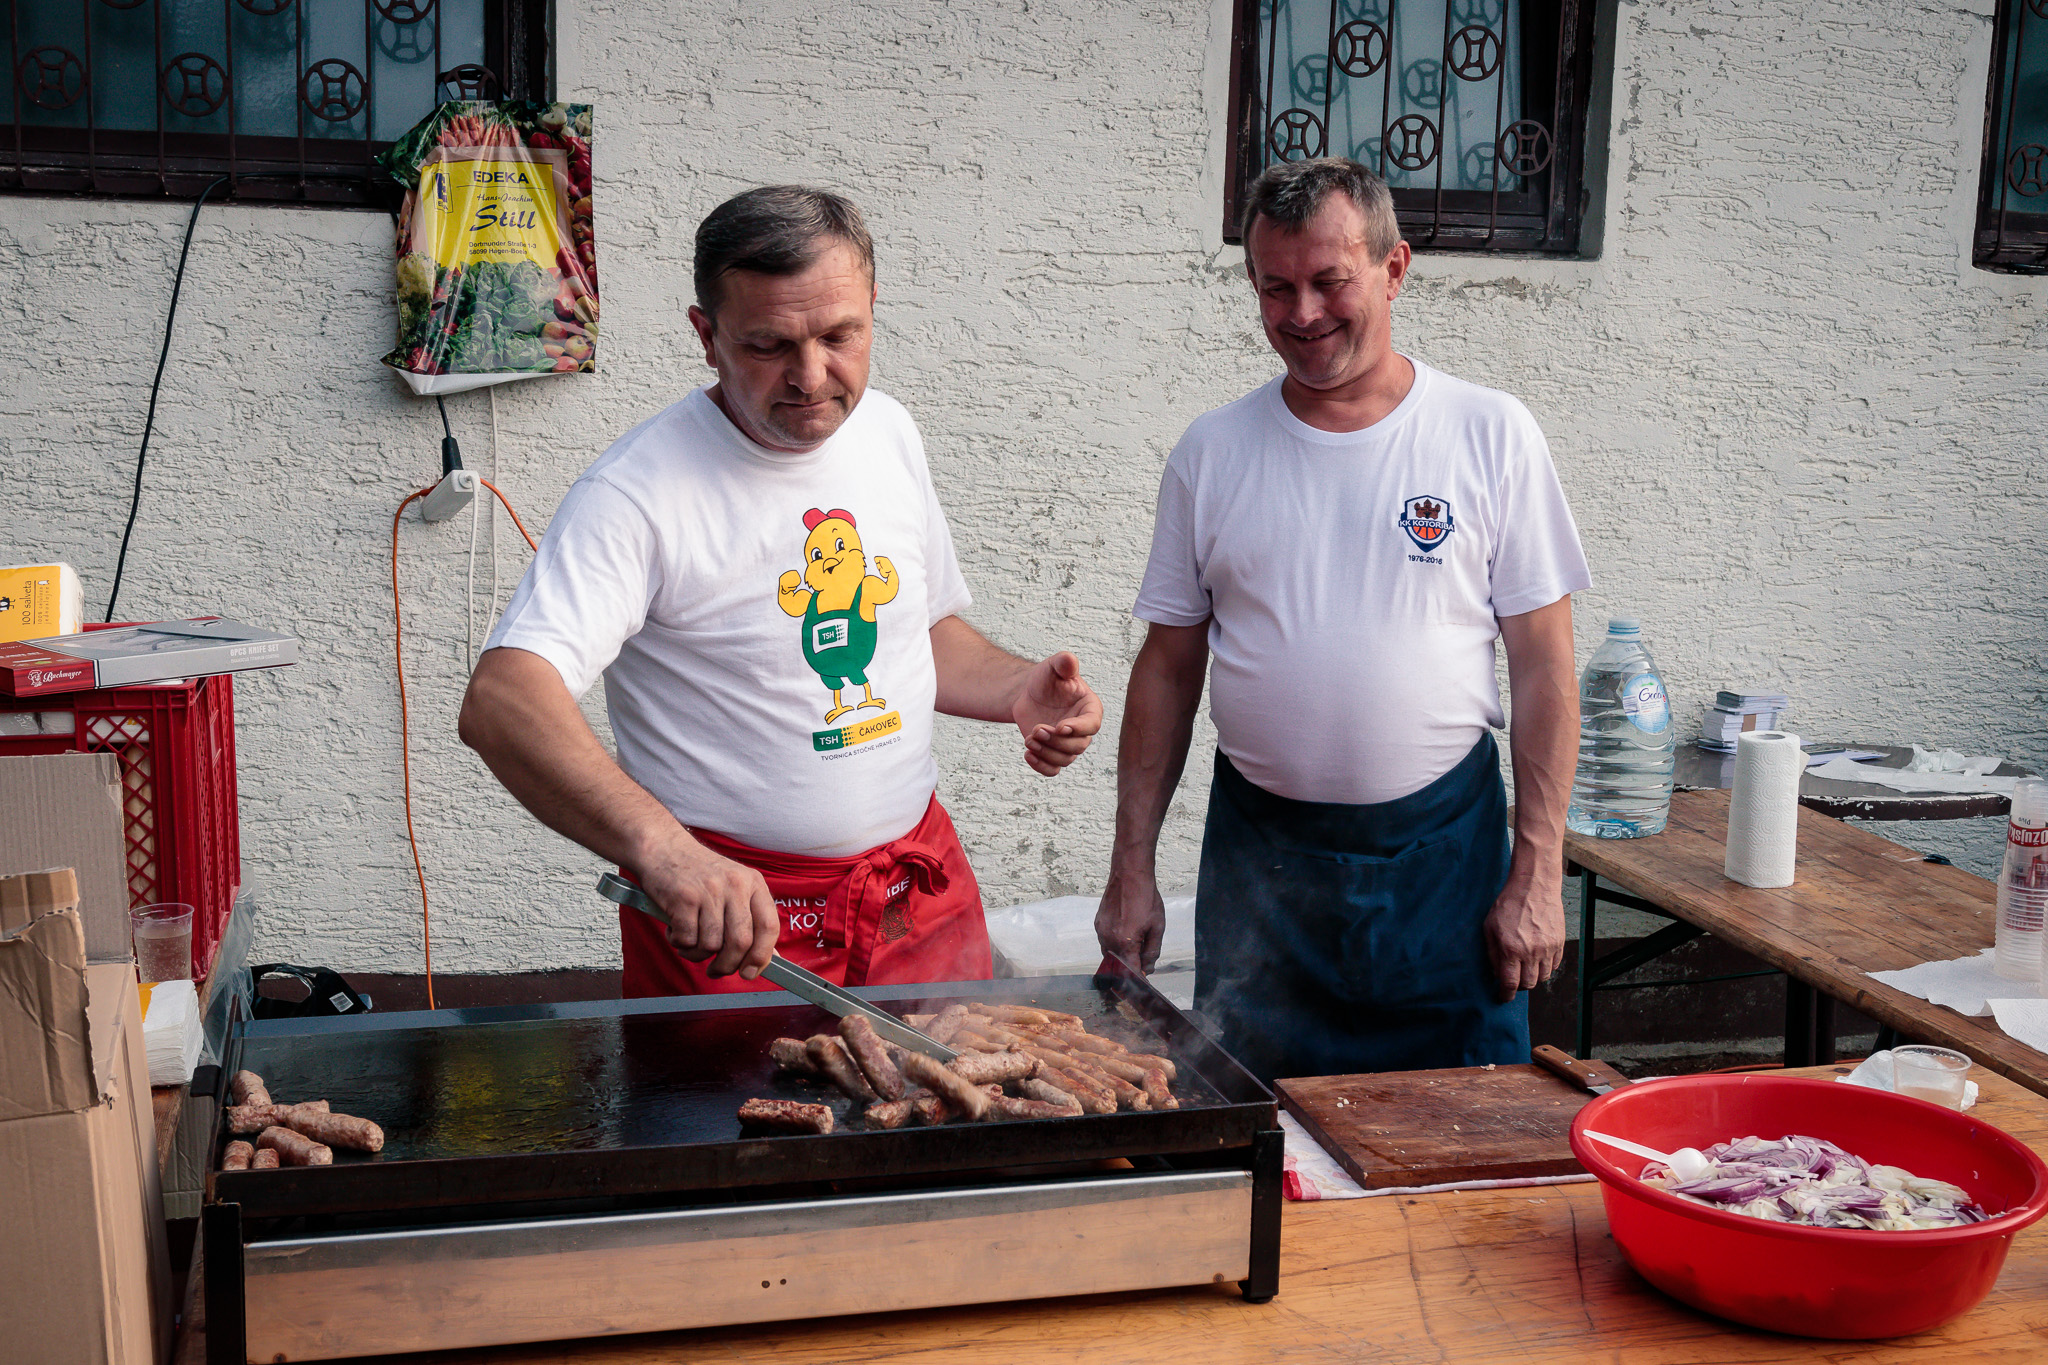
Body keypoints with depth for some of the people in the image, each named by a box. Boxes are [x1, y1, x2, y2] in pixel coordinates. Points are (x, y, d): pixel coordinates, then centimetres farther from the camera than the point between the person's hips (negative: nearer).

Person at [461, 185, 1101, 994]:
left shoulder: (888, 433, 4)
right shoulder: (641, 488, -18)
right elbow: (501, 703, -30)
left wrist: (1017, 691, -2)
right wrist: (662, 847, -45)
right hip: (731, 921, -5)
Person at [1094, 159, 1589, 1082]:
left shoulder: (1491, 435, -2)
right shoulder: (1212, 452, 3)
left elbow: (1543, 666, -2)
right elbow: (1169, 668, 6)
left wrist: (1538, 872, -6)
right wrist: (1132, 867, 3)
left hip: (1442, 845, -1)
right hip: (1257, 851, 2)